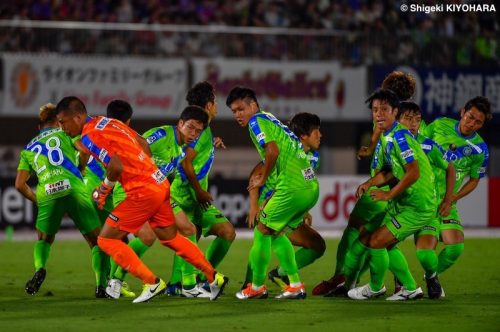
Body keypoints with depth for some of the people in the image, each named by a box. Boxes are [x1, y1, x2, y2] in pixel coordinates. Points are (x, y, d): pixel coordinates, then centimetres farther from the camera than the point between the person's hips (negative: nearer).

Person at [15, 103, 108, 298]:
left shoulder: (28, 149, 26)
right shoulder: (65, 133, 21)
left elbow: (20, 185, 20)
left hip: (46, 195, 2)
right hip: (73, 190, -2)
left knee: (44, 240, 26)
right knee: (97, 241, 10)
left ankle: (39, 268, -4)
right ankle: (101, 285, -8)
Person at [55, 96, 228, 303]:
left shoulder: (89, 136, -13)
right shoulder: (107, 122, 15)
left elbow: (116, 167, -22)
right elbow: (144, 146, 20)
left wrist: (104, 188, -4)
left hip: (143, 191, -9)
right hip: (160, 183, 9)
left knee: (106, 239, -2)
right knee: (170, 237, 25)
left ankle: (152, 283, -2)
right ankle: (213, 277, 32)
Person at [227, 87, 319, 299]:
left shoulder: (257, 121, -3)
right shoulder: (270, 120, 23)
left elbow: (273, 151, -18)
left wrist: (262, 180, -6)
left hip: (293, 187, -9)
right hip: (311, 187, 9)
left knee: (262, 232, 4)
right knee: (277, 233, 20)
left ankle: (257, 287, 13)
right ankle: (296, 285, 16)